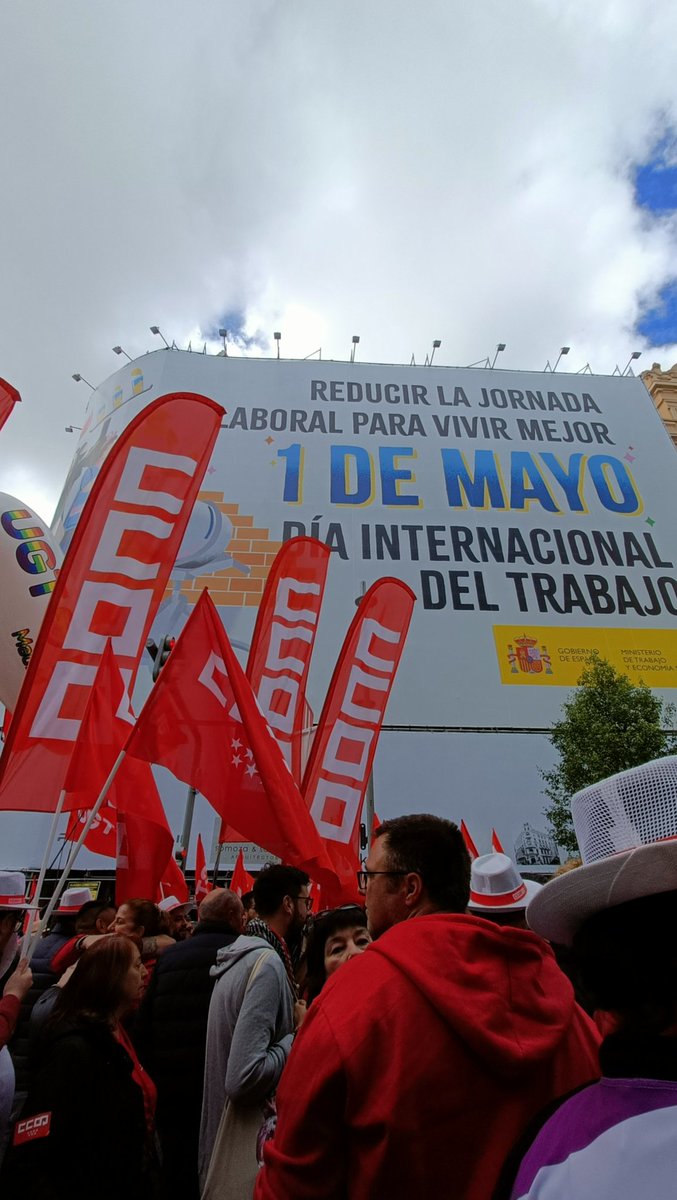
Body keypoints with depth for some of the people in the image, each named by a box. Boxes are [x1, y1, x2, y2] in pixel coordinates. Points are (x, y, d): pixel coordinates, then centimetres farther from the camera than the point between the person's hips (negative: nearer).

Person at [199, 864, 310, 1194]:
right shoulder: (268, 963, -27)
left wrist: (292, 1022, 6)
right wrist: (299, 1033, -19)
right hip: (250, 1145, -9)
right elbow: (245, 1079, -31)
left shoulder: (241, 953, 3)